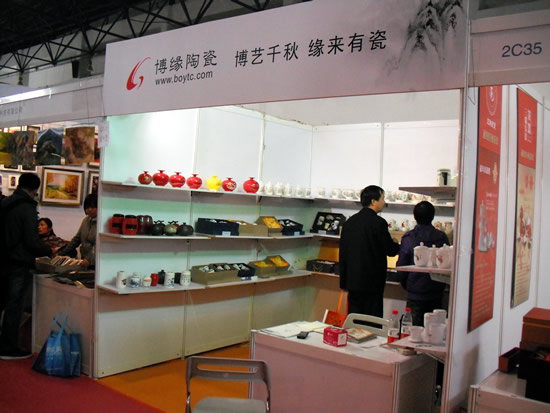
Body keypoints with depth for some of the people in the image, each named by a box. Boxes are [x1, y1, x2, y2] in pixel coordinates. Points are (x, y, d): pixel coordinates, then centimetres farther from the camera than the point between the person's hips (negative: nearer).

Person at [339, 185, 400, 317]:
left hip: (352, 280, 6)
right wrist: (402, 246, 15)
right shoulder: (378, 222, -12)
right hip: (372, 282, -6)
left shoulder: (349, 222, 8)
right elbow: (390, 250, -7)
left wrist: (344, 281, 17)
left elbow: (342, 253, 11)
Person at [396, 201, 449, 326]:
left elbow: (401, 265, -4)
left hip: (415, 293, -3)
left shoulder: (408, 237, -9)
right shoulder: (442, 237, -1)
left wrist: (406, 285, 12)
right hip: (437, 292, 3)